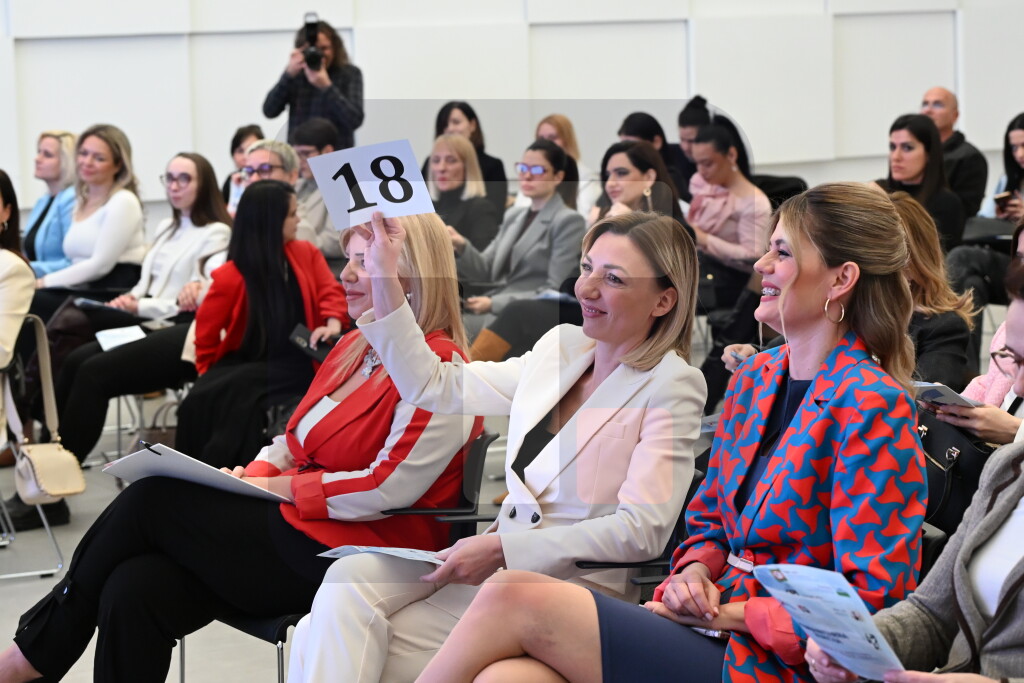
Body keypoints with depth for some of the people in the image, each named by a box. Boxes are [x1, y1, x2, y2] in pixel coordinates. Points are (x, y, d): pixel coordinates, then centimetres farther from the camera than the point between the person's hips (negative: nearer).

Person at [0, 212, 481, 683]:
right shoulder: (353, 349, 17)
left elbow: (387, 490, -19)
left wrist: (276, 487, -13)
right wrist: (252, 474, -1)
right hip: (296, 524, 8)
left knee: (152, 501, -13)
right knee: (132, 589, -17)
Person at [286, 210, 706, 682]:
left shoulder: (673, 387, -8)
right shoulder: (560, 347, 12)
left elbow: (642, 531, -16)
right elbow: (434, 388, 15)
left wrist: (502, 547, -21)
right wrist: (384, 276, 8)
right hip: (499, 562, 6)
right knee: (350, 579, -21)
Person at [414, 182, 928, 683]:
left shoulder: (871, 410, -11)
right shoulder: (755, 378, 15)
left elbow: (870, 599, -15)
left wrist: (731, 613, -14)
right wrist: (694, 573, 1)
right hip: (714, 627, 7)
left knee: (511, 600, -18)